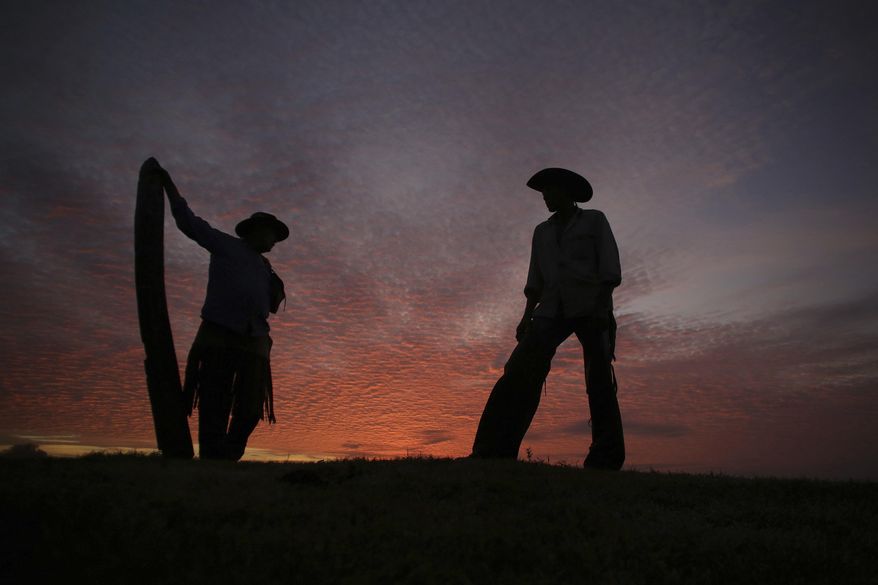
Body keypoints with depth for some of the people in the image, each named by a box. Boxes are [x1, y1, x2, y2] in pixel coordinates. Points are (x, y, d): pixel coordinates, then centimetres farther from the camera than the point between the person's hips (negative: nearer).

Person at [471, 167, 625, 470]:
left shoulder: (595, 220, 13)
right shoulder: (542, 231, 25)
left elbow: (609, 266, 1)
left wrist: (602, 306, -14)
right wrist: (527, 316, 6)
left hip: (590, 306, -3)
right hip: (552, 310, 3)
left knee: (598, 379, -12)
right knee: (519, 371, -16)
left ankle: (606, 461, -10)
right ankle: (491, 452, -23)